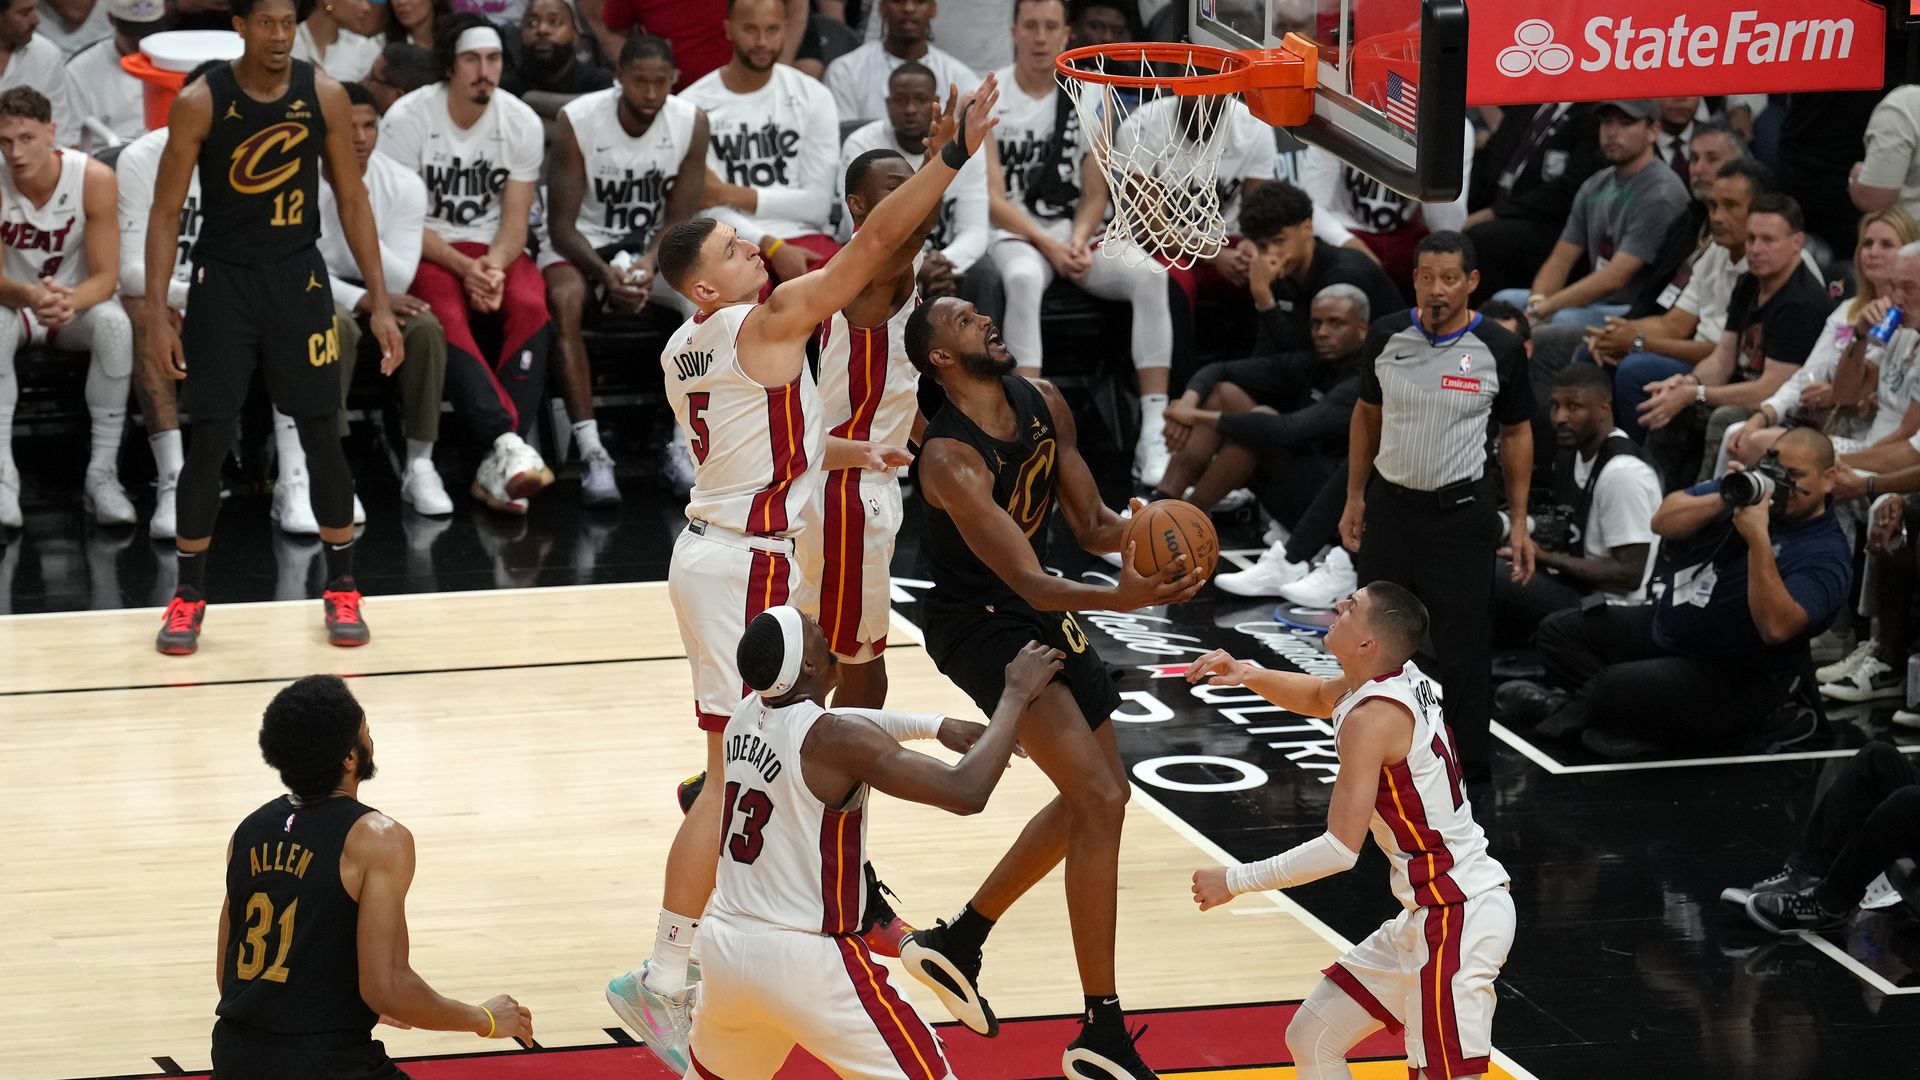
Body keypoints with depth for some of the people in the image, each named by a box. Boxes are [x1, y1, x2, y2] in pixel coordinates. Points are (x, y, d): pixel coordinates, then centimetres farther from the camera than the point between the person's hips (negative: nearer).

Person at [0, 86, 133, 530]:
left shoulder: (94, 180, -20)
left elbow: (105, 277, -18)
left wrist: (71, 301, -42)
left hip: (77, 306, 0)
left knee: (114, 323, -33)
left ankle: (102, 472, -28)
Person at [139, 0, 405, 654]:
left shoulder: (325, 97, -4)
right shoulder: (200, 104, -10)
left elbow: (353, 200, 3)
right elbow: (166, 211, -5)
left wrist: (380, 302, -1)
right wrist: (156, 312, -12)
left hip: (299, 279, 2)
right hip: (223, 281, -2)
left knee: (322, 435, 2)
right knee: (210, 441, -3)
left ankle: (342, 589, 15)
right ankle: (189, 596, 10)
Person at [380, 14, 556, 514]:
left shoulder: (522, 122, -2)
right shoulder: (406, 119, -11)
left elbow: (514, 223, -1)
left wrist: (493, 268, -22)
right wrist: (463, 267, -22)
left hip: (492, 247, 2)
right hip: (424, 248, -2)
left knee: (530, 304, -29)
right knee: (448, 317, -34)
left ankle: (497, 468, -33)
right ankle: (509, 442, -46)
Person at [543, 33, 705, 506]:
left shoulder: (691, 122, -9)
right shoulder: (577, 121, -17)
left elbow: (680, 219, -7)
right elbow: (562, 224, -15)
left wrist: (649, 263, -28)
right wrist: (604, 272, -33)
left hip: (654, 243, 2)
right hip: (583, 242, -2)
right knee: (564, 299, -35)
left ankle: (684, 445, -20)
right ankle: (592, 453, -38)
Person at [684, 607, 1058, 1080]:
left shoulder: (747, 715, 5)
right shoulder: (833, 738, -19)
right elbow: (965, 792, -23)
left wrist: (932, 725, 23)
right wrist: (1016, 694, -12)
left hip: (723, 946, 8)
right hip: (805, 960, -8)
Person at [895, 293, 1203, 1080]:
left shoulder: (1043, 403, -4)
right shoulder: (951, 459, -28)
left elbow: (1090, 526, 1)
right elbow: (1028, 583, -33)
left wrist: (1139, 532, -21)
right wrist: (1120, 598, -50)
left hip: (1041, 614, 9)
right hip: (983, 625, -9)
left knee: (1093, 796, 20)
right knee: (1101, 799, -18)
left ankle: (957, 944, 35)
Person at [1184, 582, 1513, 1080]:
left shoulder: (1372, 717, -20)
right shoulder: (1399, 681, 8)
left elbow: (1341, 849, -23)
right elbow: (1317, 697, 31)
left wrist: (1236, 881, -14)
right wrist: (1247, 674, 11)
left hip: (1459, 915, -10)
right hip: (1429, 913, 10)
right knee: (1311, 1040, 15)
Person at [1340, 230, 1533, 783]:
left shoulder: (1500, 349, -10)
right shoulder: (1387, 337, -3)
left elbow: (1516, 433, 1)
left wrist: (1519, 523, -1)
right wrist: (1355, 499, 8)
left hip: (1460, 511, -3)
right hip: (1391, 504, 3)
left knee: (1462, 653, 0)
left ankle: (1469, 773, 11)